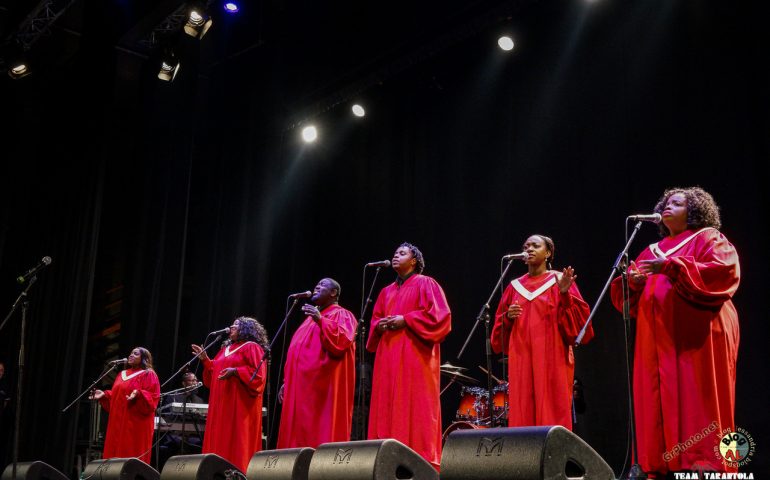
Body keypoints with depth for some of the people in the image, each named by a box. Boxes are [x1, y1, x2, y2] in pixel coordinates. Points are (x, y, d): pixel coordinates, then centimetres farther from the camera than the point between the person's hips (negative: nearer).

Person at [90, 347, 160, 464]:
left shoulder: (148, 375, -2)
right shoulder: (122, 374, 21)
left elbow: (153, 397, -12)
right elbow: (115, 396, 22)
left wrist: (138, 394, -27)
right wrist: (104, 395, 6)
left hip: (136, 423, -7)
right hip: (118, 422, 7)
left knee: (132, 455, -10)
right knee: (116, 454, 4)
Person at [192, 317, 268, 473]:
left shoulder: (252, 347, -3)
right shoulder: (226, 348, 22)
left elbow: (258, 373, -15)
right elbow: (216, 373, 23)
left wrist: (235, 371, -23)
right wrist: (205, 360, 11)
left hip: (240, 403, -8)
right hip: (221, 403, 8)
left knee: (237, 442, -10)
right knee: (220, 441, 4)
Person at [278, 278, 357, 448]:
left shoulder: (342, 315, 1)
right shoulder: (311, 318, 26)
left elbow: (342, 340, -19)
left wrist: (321, 321, -26)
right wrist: (287, 381, 18)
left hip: (324, 387, -9)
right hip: (303, 386, 9)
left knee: (322, 432, -11)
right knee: (299, 434, 5)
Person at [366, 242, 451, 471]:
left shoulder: (425, 283, 3)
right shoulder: (387, 291, 23)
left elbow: (438, 314, -9)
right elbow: (375, 318, 24)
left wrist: (405, 320, -13)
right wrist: (379, 326, 0)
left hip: (415, 354, -7)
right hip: (388, 355, 7)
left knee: (415, 407, -10)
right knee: (388, 408, 1)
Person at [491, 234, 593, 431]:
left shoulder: (559, 281, 5)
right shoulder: (515, 286, 15)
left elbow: (577, 317, -5)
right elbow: (500, 324, 16)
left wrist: (565, 293, -21)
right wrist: (508, 316, -5)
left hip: (552, 359, -3)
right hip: (521, 360, 4)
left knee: (552, 412, -6)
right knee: (522, 414, 0)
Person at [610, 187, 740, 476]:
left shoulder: (708, 238, 8)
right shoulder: (652, 251, 24)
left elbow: (723, 269, -13)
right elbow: (631, 298, 19)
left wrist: (671, 266, -19)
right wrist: (633, 282, -6)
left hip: (698, 334, -6)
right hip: (660, 338, 6)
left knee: (698, 400, -11)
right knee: (660, 402, -1)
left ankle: (706, 465, -12)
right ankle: (665, 465, -1)